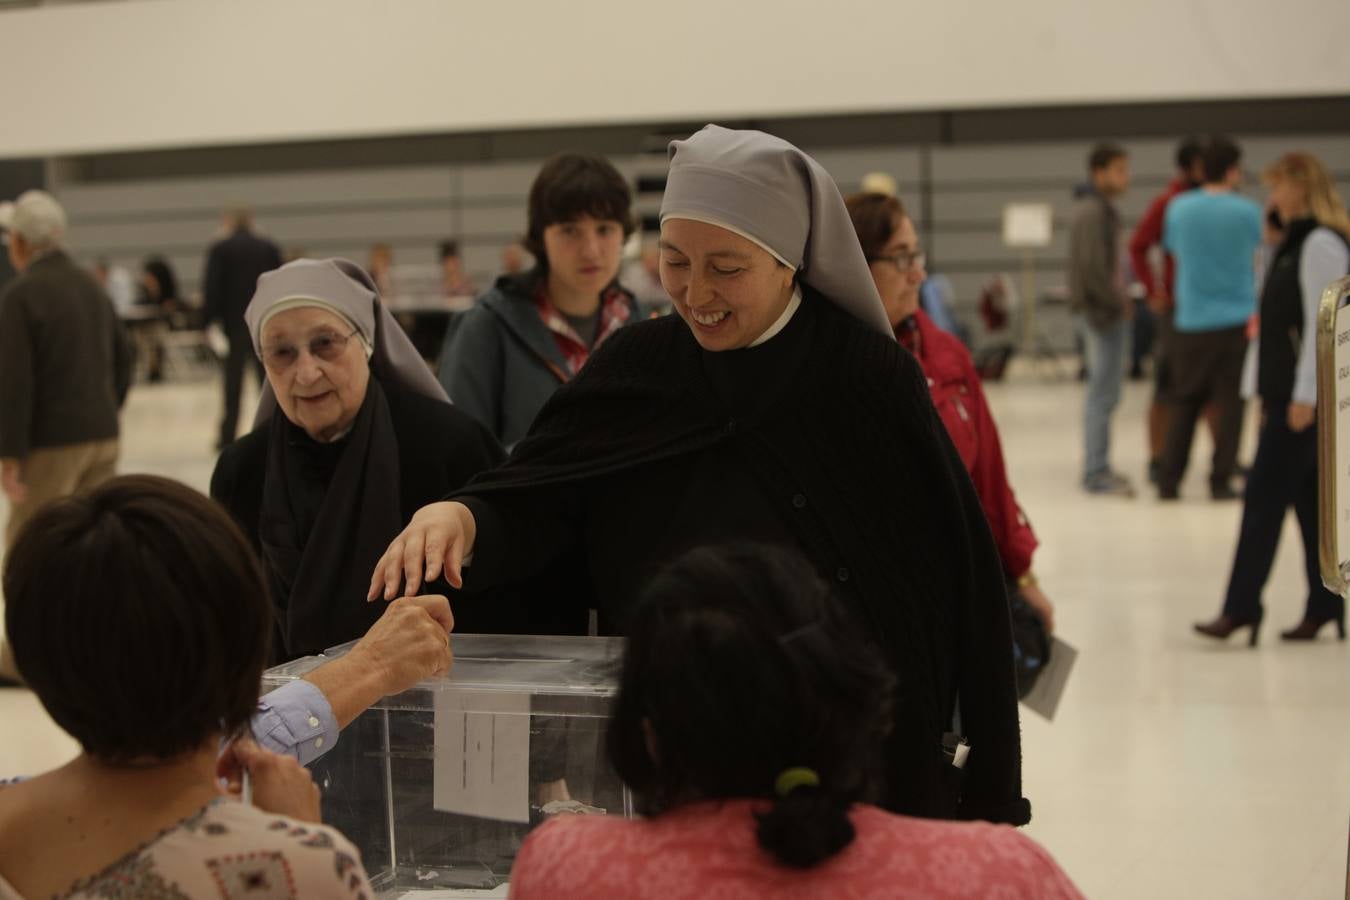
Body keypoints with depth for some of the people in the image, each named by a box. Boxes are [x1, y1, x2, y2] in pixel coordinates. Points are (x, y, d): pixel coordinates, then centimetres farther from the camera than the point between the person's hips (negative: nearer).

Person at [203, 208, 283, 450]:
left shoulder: (220, 250, -1)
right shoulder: (269, 248, 7)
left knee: (233, 378, 0)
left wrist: (208, 321, -3)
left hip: (234, 321, -2)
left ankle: (228, 436, -1)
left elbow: (212, 288, -6)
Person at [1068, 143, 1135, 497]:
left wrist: (1119, 300, 12)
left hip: (1103, 312, 10)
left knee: (1103, 393, 15)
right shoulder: (1094, 212, -16)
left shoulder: (1101, 209, 15)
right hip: (1103, 313, -10)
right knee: (1103, 394, -7)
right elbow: (1092, 267, -23)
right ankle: (1096, 474, -4)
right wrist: (1118, 303, -14)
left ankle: (1097, 467, 22)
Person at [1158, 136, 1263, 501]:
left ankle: (1169, 481, 9)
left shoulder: (1178, 208, -2)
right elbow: (1254, 261, 8)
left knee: (1184, 402, 11)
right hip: (1237, 317, -2)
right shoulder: (1247, 211, -7)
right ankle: (1221, 482, 4)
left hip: (1191, 319, 2)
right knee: (1231, 404, 5)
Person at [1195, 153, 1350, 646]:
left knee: (1264, 495, -9)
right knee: (1308, 498, 11)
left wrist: (1305, 394, -20)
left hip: (1305, 396, -10)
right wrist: (1269, 391, 19)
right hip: (1287, 391, 10)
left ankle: (1242, 607, -7)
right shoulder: (1298, 241, 17)